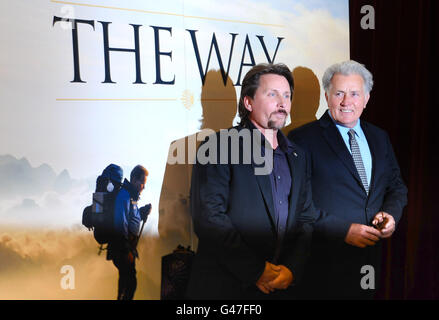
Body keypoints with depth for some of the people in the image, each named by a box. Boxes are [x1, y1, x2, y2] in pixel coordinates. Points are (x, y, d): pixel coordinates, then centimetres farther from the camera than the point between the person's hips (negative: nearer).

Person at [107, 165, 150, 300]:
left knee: (126, 279, 18)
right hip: (122, 248, -10)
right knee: (130, 282, -11)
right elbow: (121, 224, -22)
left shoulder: (131, 195, 16)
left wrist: (142, 212, 4)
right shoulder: (124, 195, -16)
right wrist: (127, 250, -22)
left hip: (127, 247, 10)